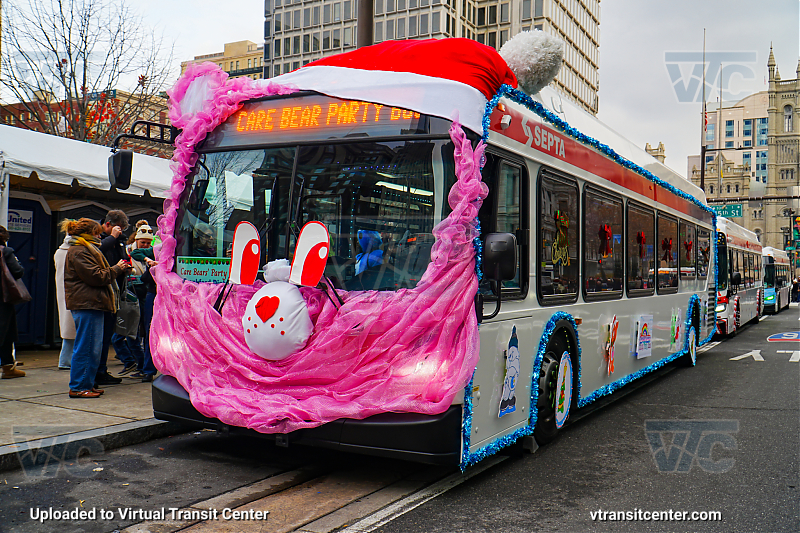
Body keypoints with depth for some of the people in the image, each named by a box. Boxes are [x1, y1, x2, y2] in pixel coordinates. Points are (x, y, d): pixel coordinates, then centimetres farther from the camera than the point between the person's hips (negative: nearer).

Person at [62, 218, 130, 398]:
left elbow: (98, 274, 23)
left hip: (92, 304, 11)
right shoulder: (79, 251, -10)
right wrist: (116, 269, -6)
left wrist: (119, 269, 12)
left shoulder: (86, 249, 24)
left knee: (93, 347, 13)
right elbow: (95, 277, -18)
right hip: (87, 304, -11)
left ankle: (87, 384, 18)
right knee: (87, 347, -8)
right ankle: (78, 387, -3)